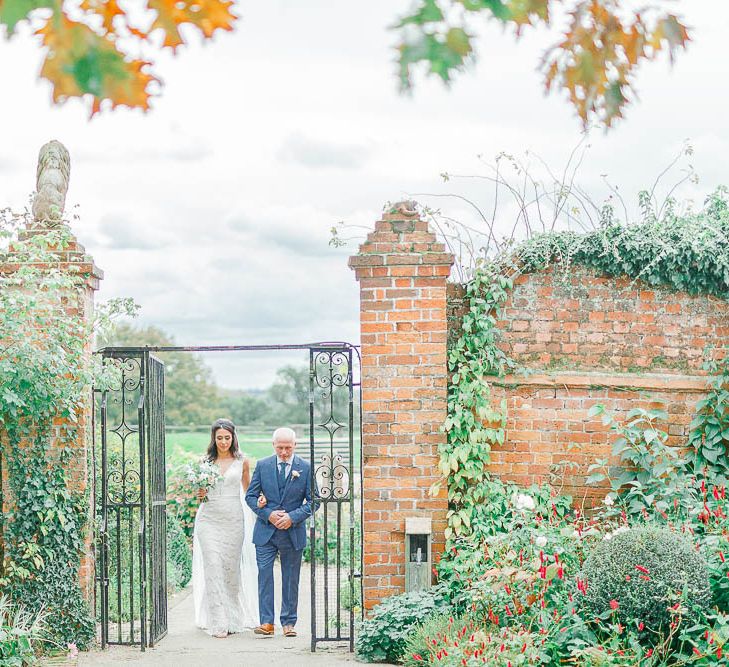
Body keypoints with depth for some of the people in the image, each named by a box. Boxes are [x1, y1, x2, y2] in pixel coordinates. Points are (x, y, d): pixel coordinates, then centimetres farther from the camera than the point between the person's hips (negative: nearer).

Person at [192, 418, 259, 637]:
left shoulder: (242, 462, 5)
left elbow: (247, 490, 14)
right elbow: (200, 489, 15)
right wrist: (200, 494, -7)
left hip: (234, 520, 0)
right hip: (209, 519, 0)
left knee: (231, 568, 4)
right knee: (213, 568, -9)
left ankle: (233, 617, 20)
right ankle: (218, 622, -10)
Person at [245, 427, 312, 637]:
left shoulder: (306, 468, 0)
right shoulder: (262, 466, 3)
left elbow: (313, 500, 1)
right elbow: (251, 496, 5)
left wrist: (293, 517, -13)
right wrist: (268, 514, -11)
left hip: (293, 532, 0)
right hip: (265, 532, 0)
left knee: (291, 578, 6)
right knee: (264, 573, -7)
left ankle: (288, 622, 14)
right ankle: (266, 622, -7)